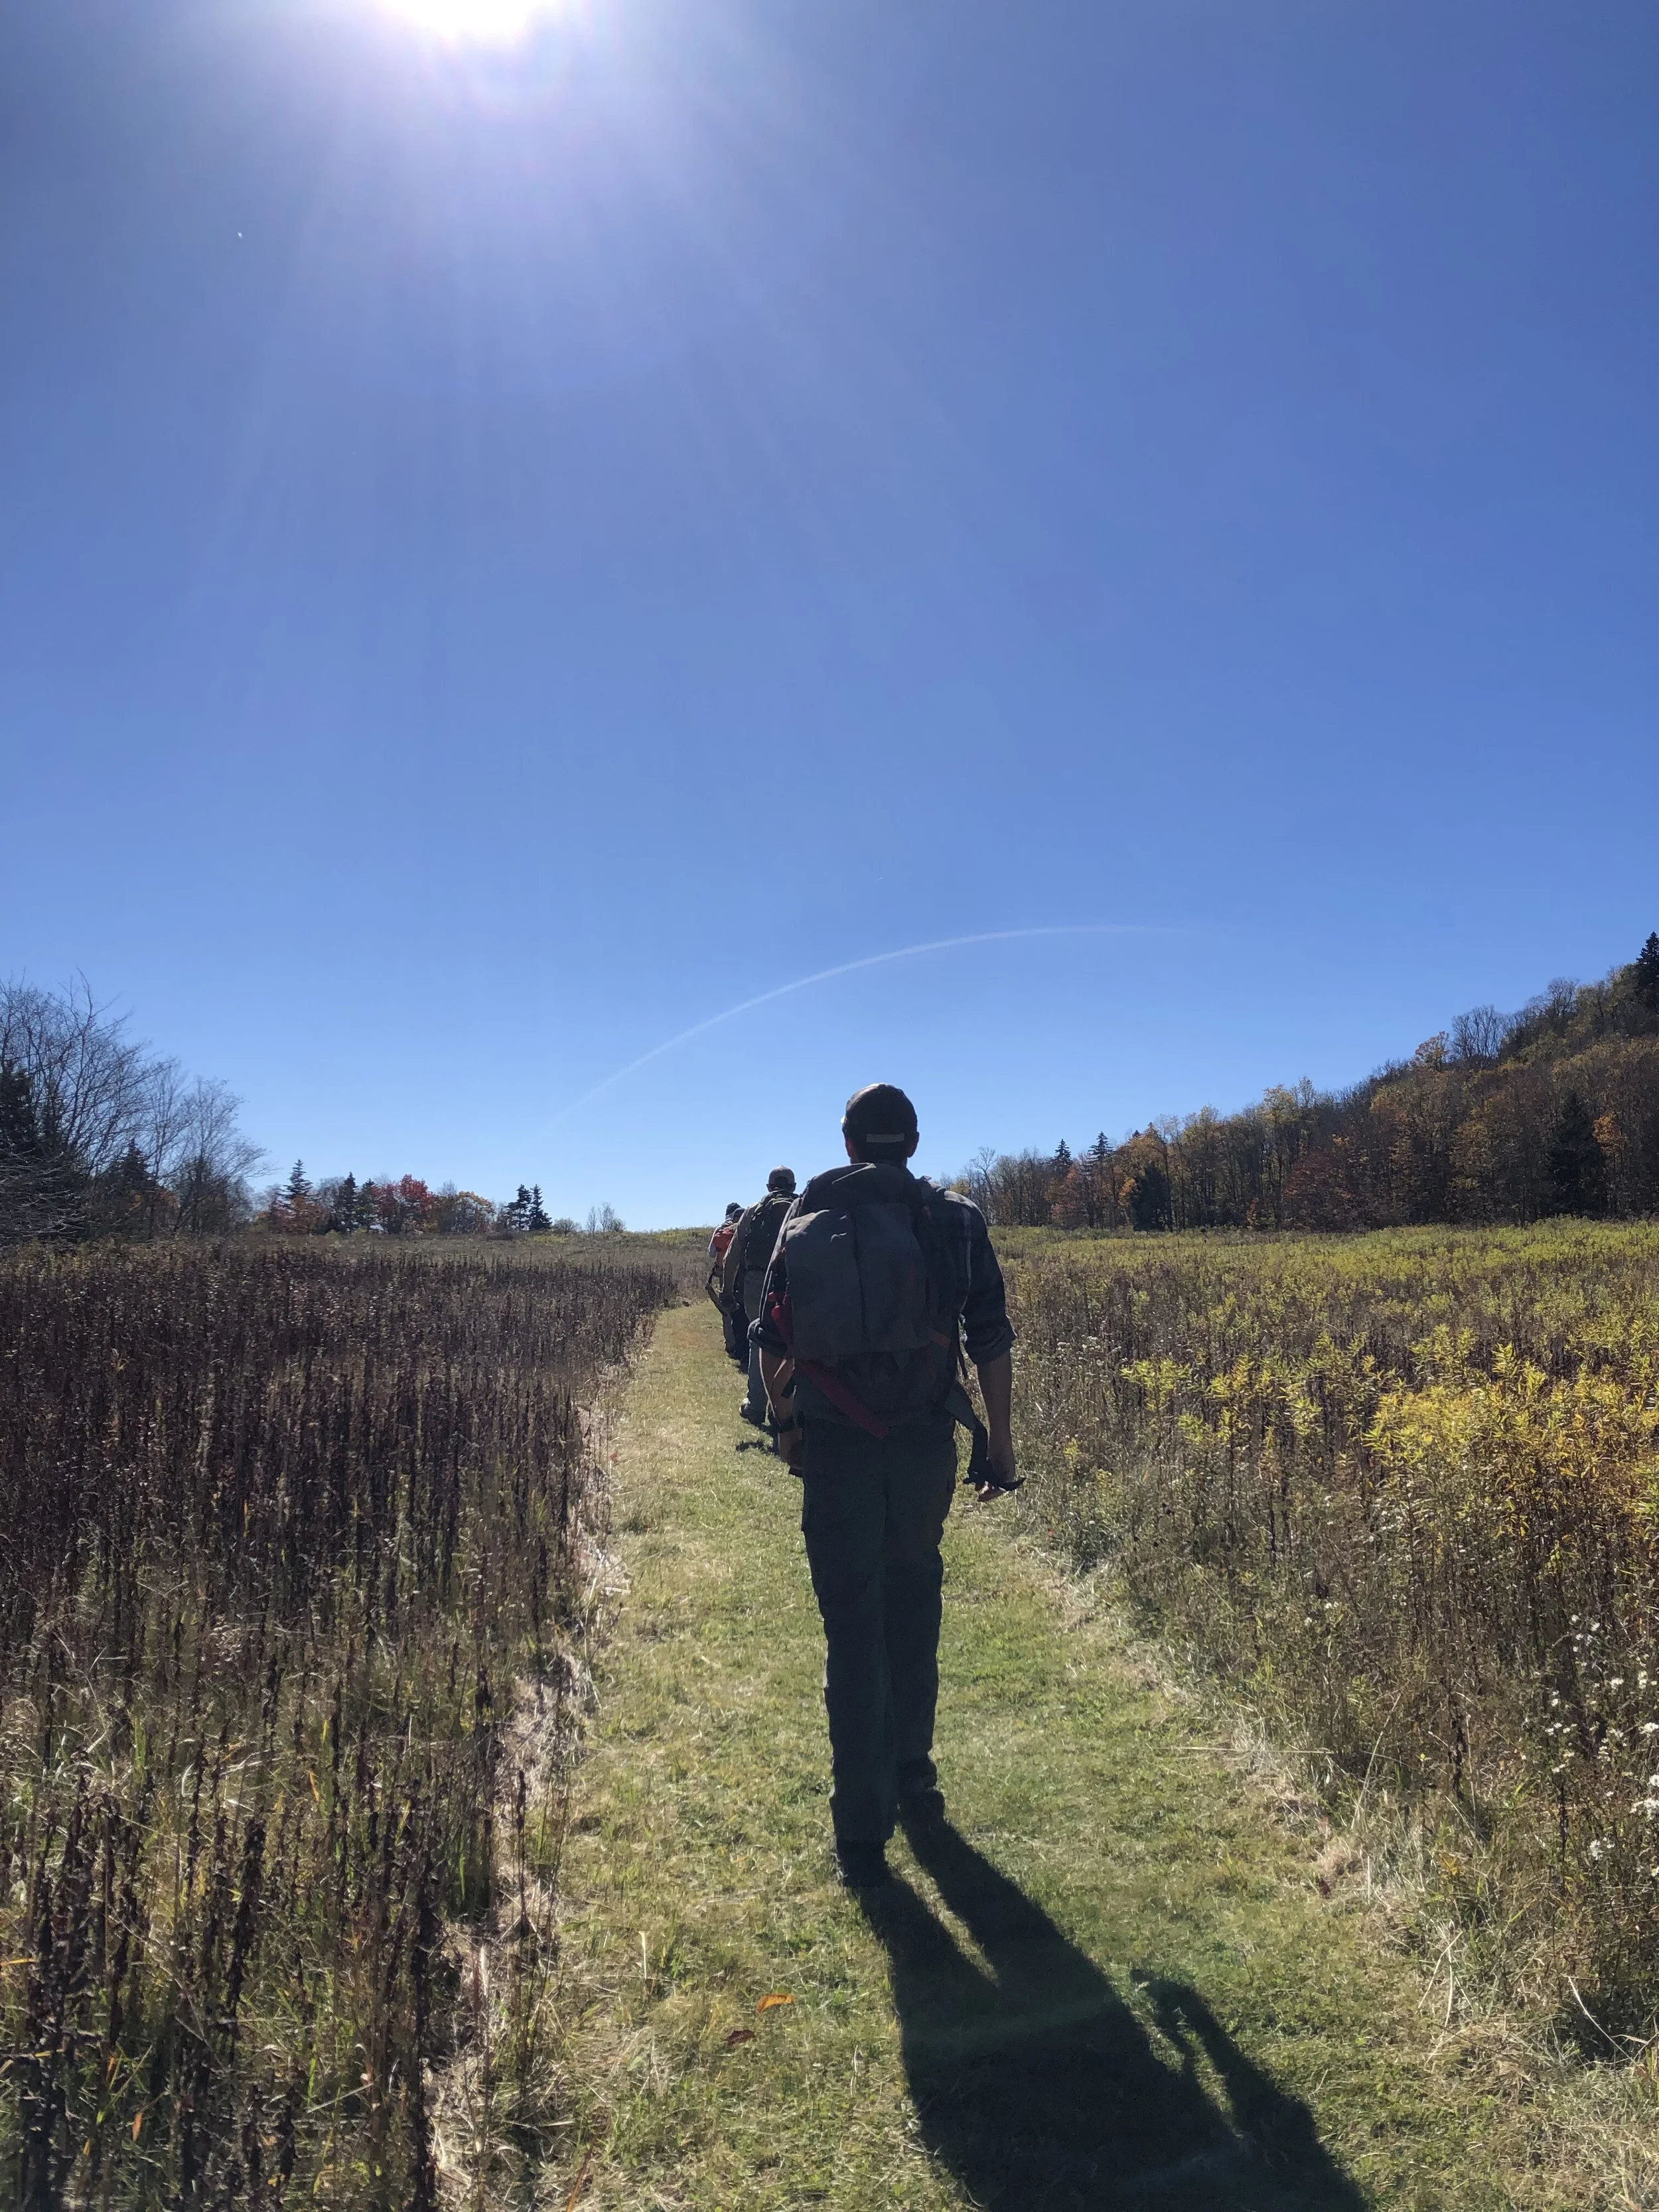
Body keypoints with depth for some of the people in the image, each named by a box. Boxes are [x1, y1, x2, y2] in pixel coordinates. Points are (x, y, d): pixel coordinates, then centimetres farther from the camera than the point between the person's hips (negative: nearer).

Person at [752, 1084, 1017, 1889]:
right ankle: (911, 1779, 33)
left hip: (832, 1443, 0)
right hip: (924, 1441, 1)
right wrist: (1000, 1441, 8)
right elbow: (991, 1341, 0)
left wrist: (786, 1420, 19)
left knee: (852, 1627, 5)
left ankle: (863, 1832, 10)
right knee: (913, 1604, 21)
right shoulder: (955, 1219, 1)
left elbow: (769, 1340, 5)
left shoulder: (805, 1217, 4)